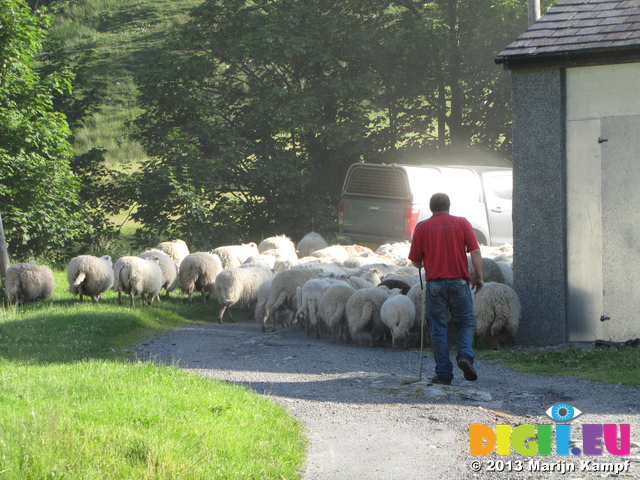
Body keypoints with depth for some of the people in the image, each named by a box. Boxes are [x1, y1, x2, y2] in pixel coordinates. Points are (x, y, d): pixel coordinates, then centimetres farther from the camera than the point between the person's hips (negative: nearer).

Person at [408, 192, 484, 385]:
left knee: (438, 328, 6)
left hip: (435, 282, 0)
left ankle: (444, 373, 4)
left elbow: (415, 261, 6)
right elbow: (475, 252, -4)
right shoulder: (462, 223, 3)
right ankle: (465, 355, -12)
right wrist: (479, 277, 3)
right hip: (459, 282, 0)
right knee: (466, 322, 13)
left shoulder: (422, 228, 2)